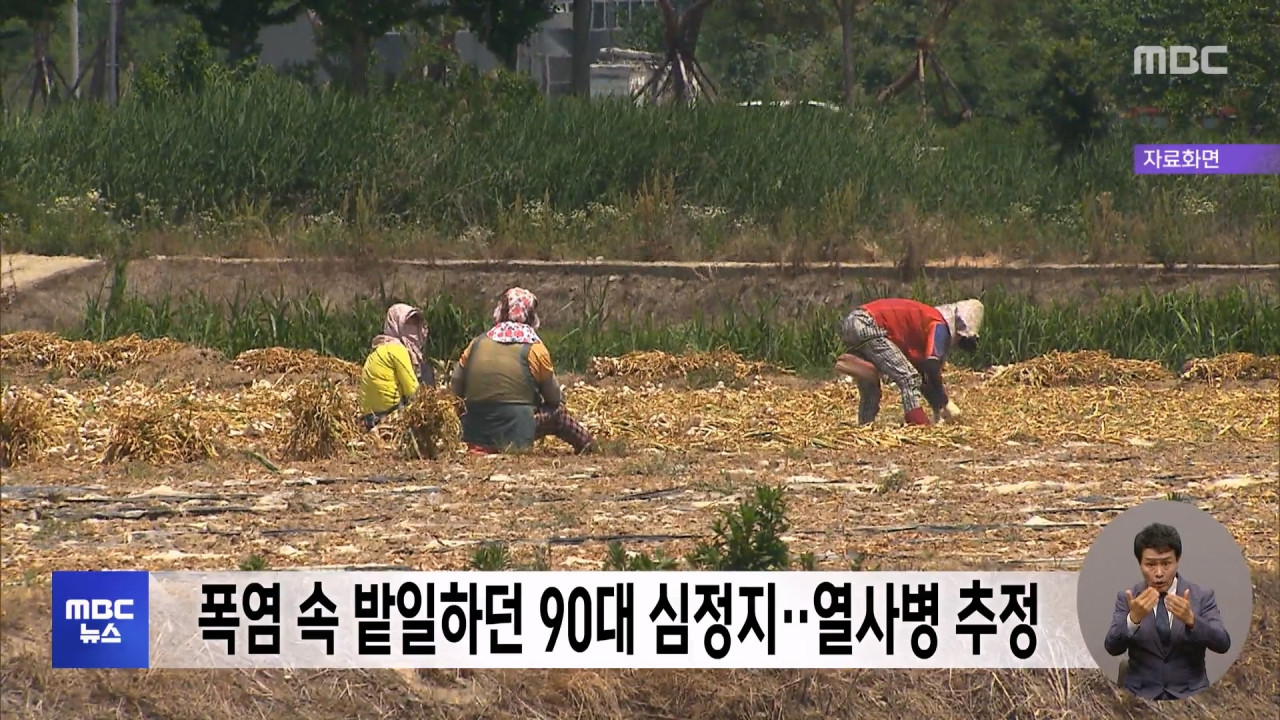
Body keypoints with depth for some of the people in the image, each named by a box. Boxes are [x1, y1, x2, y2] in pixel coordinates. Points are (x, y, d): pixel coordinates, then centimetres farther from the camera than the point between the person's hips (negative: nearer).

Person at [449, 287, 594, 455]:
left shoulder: (477, 344, 5)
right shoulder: (534, 349, -4)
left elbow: (455, 388, 8)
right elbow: (554, 397, 6)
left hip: (474, 434, 4)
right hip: (514, 434, -4)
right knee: (556, 411, 19)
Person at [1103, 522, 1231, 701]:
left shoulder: (1201, 596, 2)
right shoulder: (1127, 598, 5)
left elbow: (1223, 644, -8)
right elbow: (1112, 647, -7)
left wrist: (1191, 620, -26)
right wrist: (1133, 619, -25)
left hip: (1189, 695, 0)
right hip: (1141, 696, 0)